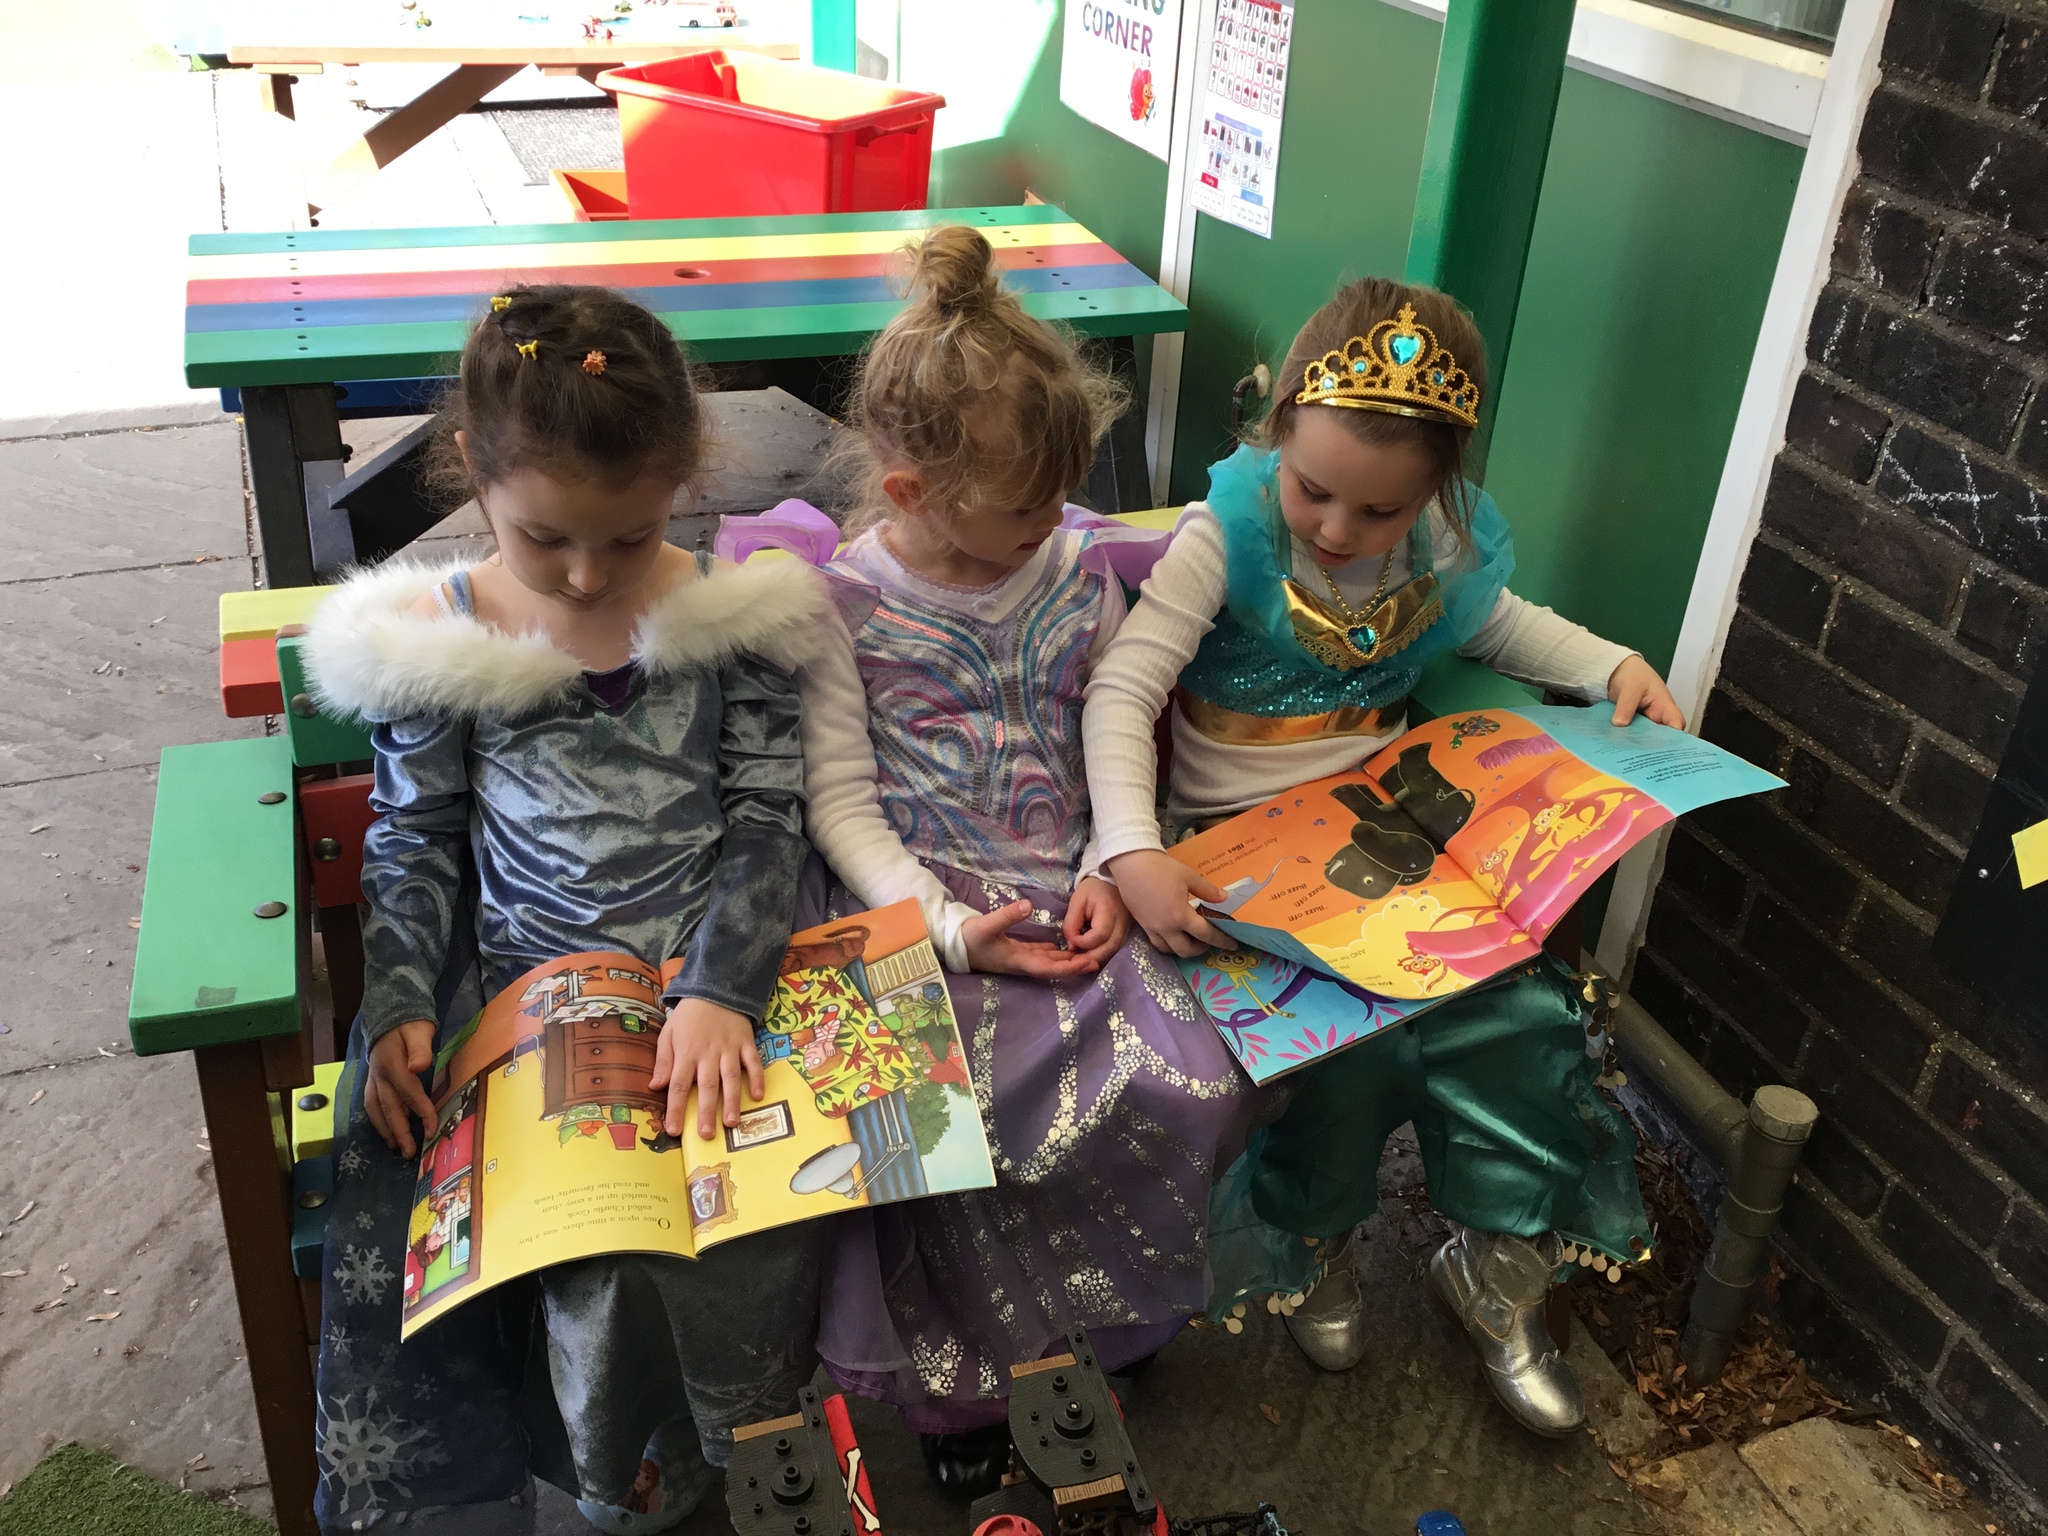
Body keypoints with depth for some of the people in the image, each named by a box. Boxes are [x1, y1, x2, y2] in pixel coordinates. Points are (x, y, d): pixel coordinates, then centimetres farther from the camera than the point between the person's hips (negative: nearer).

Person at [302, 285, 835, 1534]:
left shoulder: (731, 615, -1)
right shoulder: (432, 637, 2)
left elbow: (767, 821, -2)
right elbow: (415, 844, 10)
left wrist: (718, 987, -16)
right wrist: (399, 1005, -5)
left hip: (706, 980, -1)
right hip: (507, 989, 2)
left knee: (724, 1241, -22)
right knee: (390, 1251, -17)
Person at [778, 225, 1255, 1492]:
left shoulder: (1077, 571, 7)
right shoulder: (841, 604, -5)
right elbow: (841, 800, -5)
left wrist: (1111, 873, -5)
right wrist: (947, 926, -16)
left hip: (1069, 899, 4)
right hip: (922, 908, -3)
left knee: (1193, 1085, -17)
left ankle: (1105, 1298, 14)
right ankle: (960, 1372, 5)